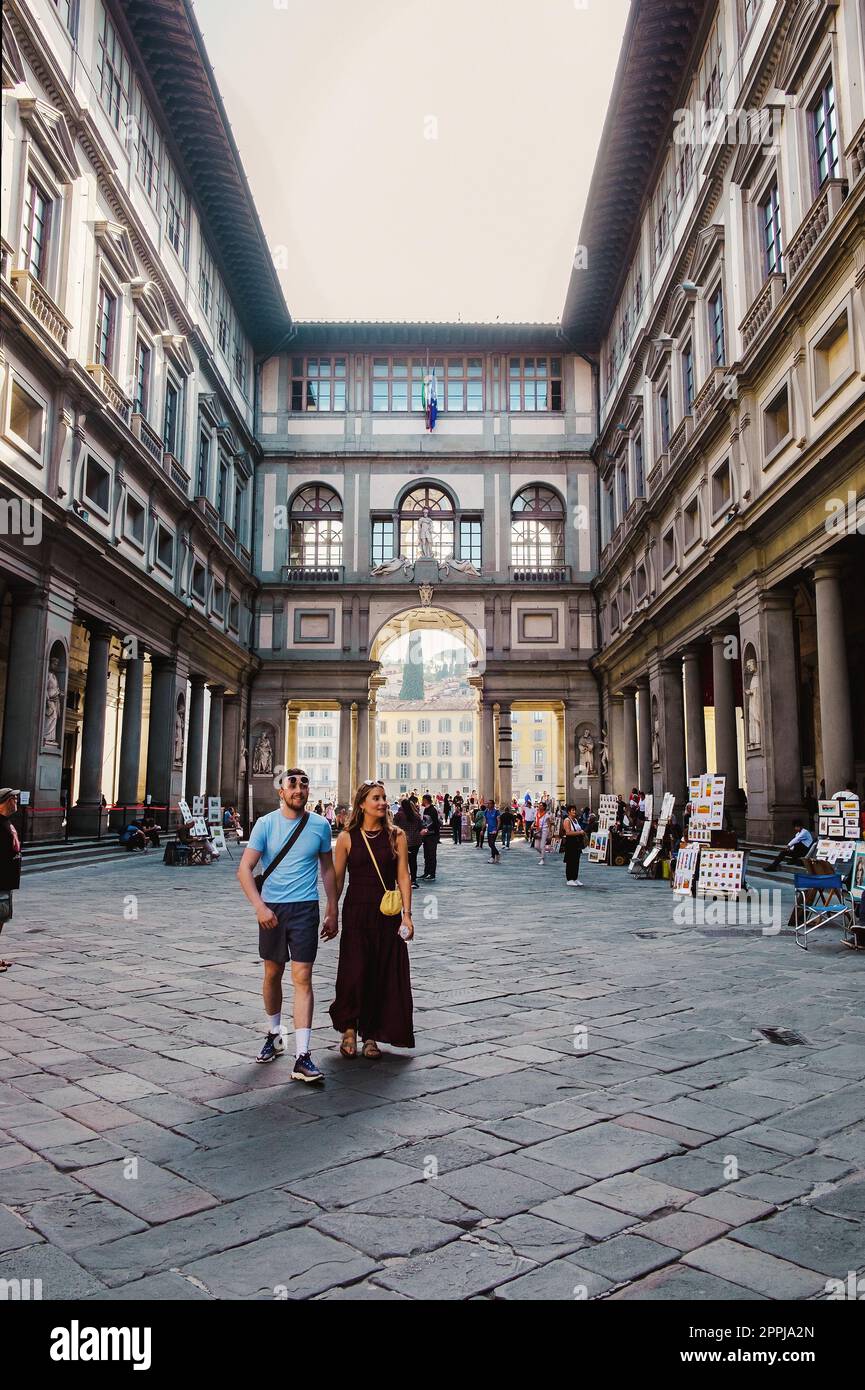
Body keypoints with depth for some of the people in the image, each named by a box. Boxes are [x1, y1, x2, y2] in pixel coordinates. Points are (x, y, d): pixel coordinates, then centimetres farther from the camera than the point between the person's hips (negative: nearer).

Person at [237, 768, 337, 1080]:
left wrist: (332, 912, 10)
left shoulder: (320, 825, 1)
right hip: (271, 908, 1)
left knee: (302, 978, -8)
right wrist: (259, 907, -17)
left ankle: (302, 1057, -9)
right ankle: (274, 1035, 38)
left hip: (305, 908, -1)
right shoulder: (266, 824, -3)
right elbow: (244, 869, -5)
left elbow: (327, 869, 11)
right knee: (272, 974, 16)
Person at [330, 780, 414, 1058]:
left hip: (387, 914, 1)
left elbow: (403, 878, 1)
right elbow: (337, 879, 3)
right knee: (354, 972, -3)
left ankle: (371, 1035, 19)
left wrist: (407, 914, -4)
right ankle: (349, 1028, 20)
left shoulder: (396, 836, 2)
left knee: (383, 975, 4)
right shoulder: (347, 837, -1)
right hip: (356, 912, -1)